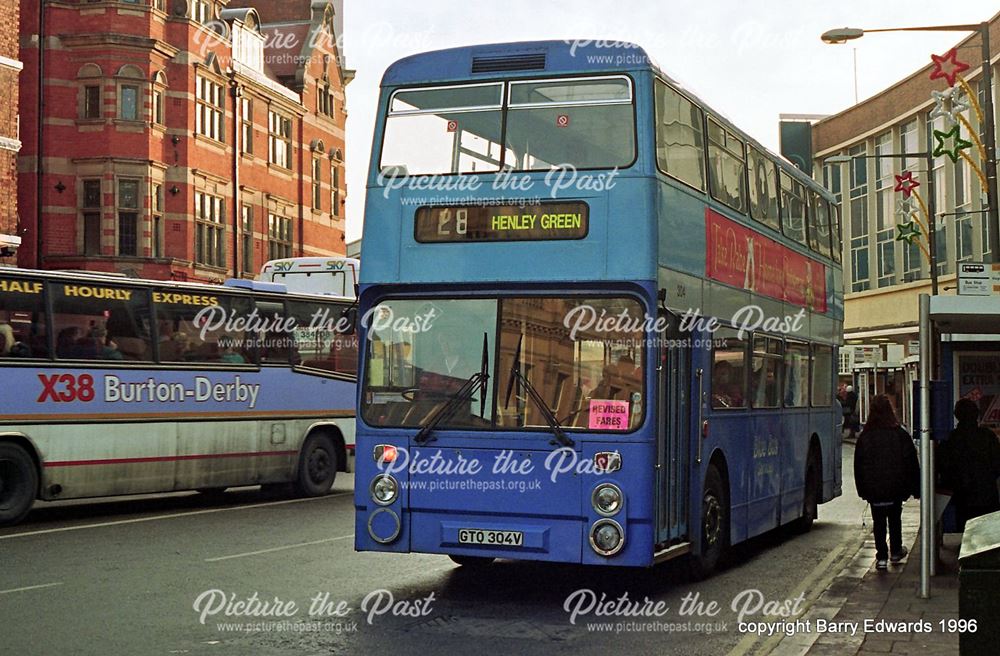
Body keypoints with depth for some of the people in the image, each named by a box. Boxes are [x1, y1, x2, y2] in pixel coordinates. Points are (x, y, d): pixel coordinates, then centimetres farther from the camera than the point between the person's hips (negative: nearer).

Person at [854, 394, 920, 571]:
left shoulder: (864, 437, -5)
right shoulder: (900, 435, -6)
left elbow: (858, 465, 0)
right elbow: (911, 463, -2)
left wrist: (862, 489, 8)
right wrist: (916, 488, 4)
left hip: (874, 490, -1)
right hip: (895, 488, 1)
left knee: (878, 522, 5)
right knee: (895, 519, 19)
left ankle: (881, 557, 0)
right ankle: (896, 551, 29)